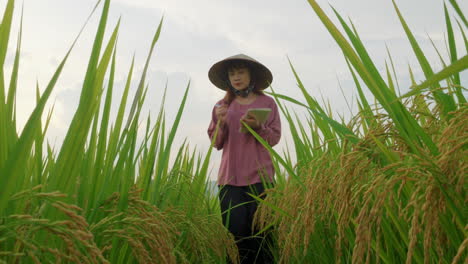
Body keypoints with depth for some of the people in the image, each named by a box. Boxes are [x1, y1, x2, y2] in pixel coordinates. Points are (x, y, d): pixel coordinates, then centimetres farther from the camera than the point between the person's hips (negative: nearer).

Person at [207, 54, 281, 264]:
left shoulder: (267, 103, 6)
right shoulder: (222, 106, 11)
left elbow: (274, 138, 3)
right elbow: (216, 143, 9)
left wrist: (257, 126, -15)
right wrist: (220, 123, -9)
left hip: (260, 176, -1)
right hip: (230, 177, 1)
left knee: (260, 230, -1)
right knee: (237, 231, -1)